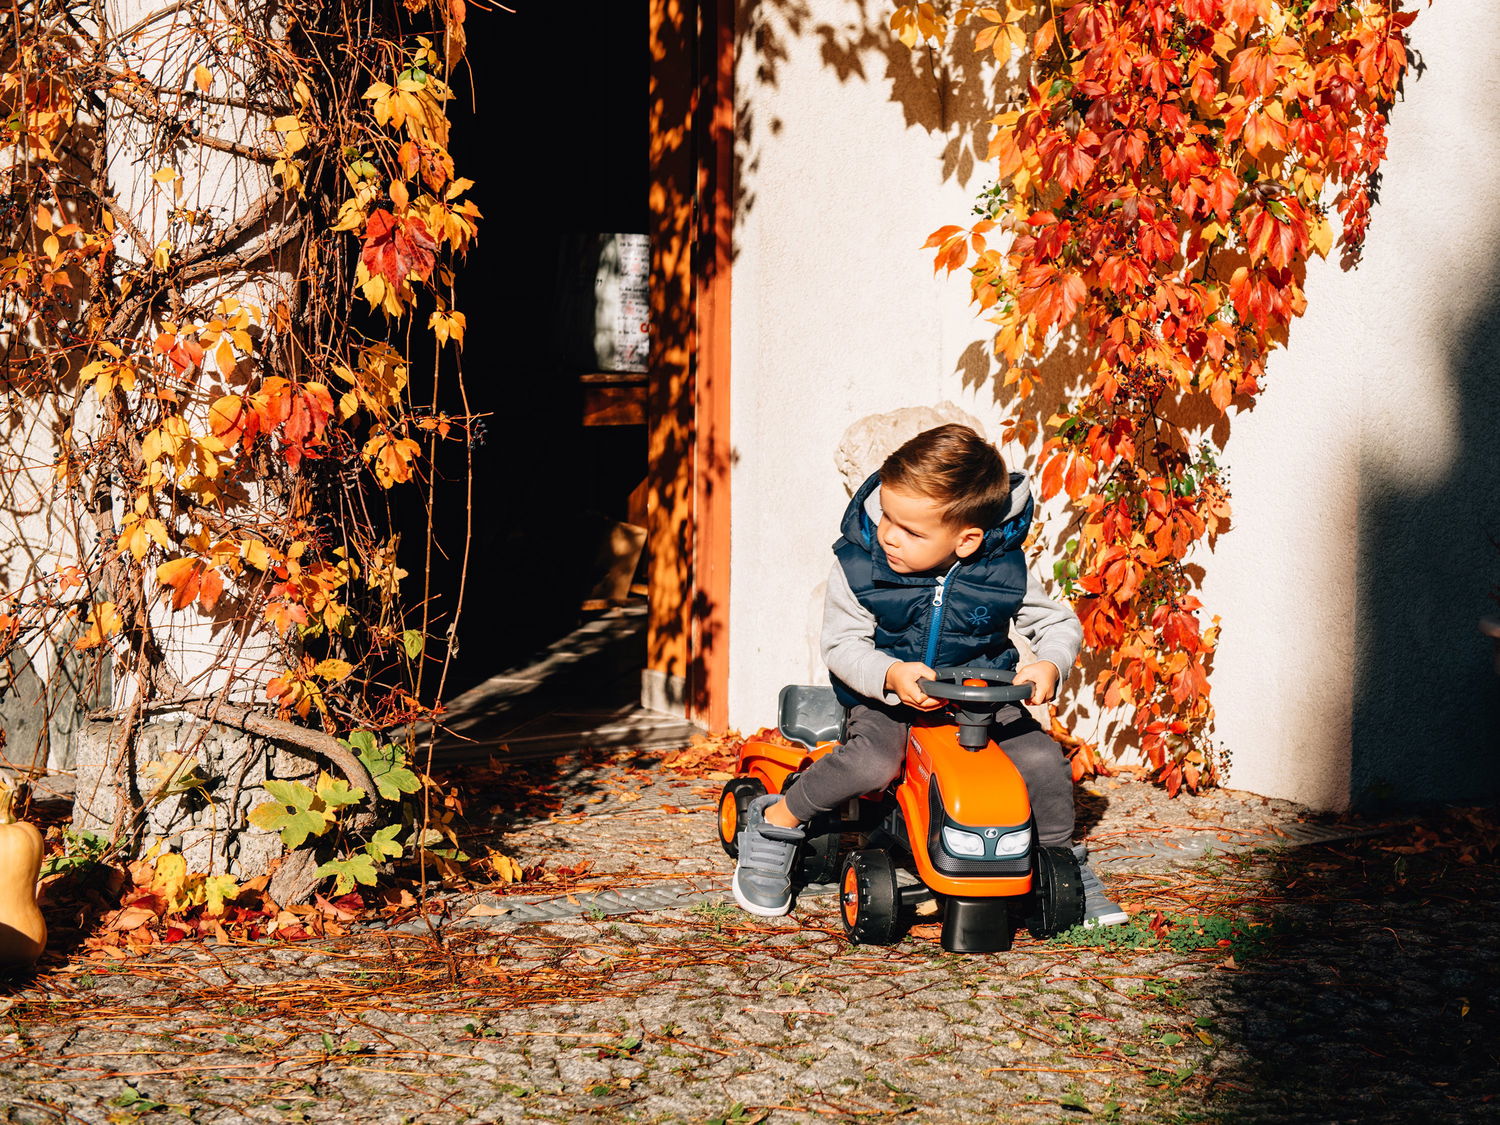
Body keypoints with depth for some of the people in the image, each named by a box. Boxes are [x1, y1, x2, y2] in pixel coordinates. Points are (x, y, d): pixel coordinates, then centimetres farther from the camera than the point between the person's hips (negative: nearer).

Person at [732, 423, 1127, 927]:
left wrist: (1049, 666, -24)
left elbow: (1058, 623, -1)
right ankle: (776, 820, -5)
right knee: (870, 763, -33)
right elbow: (842, 644, -12)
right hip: (885, 696, -2)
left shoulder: (1003, 571, -13)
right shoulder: (857, 566, -16)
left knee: (1044, 761, -19)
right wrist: (892, 675, -33)